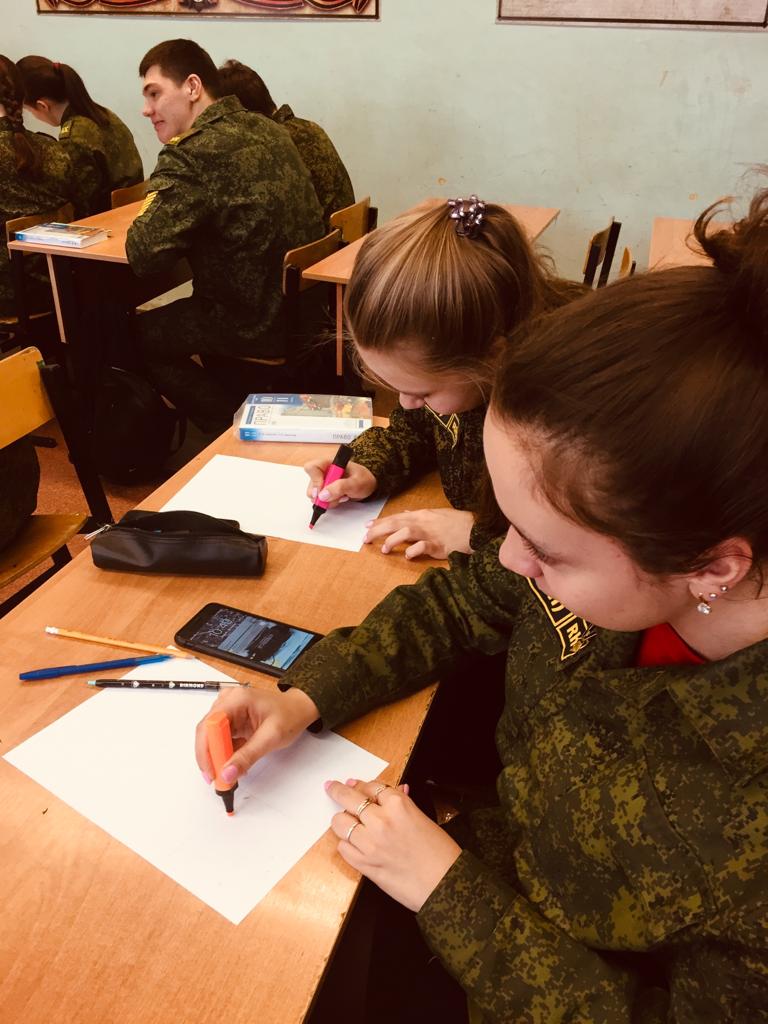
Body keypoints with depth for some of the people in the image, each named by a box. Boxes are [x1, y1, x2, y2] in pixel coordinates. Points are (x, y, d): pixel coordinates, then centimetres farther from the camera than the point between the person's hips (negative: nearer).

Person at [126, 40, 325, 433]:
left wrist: (153, 203, 0)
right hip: (307, 306, 8)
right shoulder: (268, 130, 7)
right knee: (169, 312, 31)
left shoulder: (190, 153, -19)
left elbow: (142, 254, -20)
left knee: (135, 333, 15)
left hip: (259, 324, -8)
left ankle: (238, 429, 19)